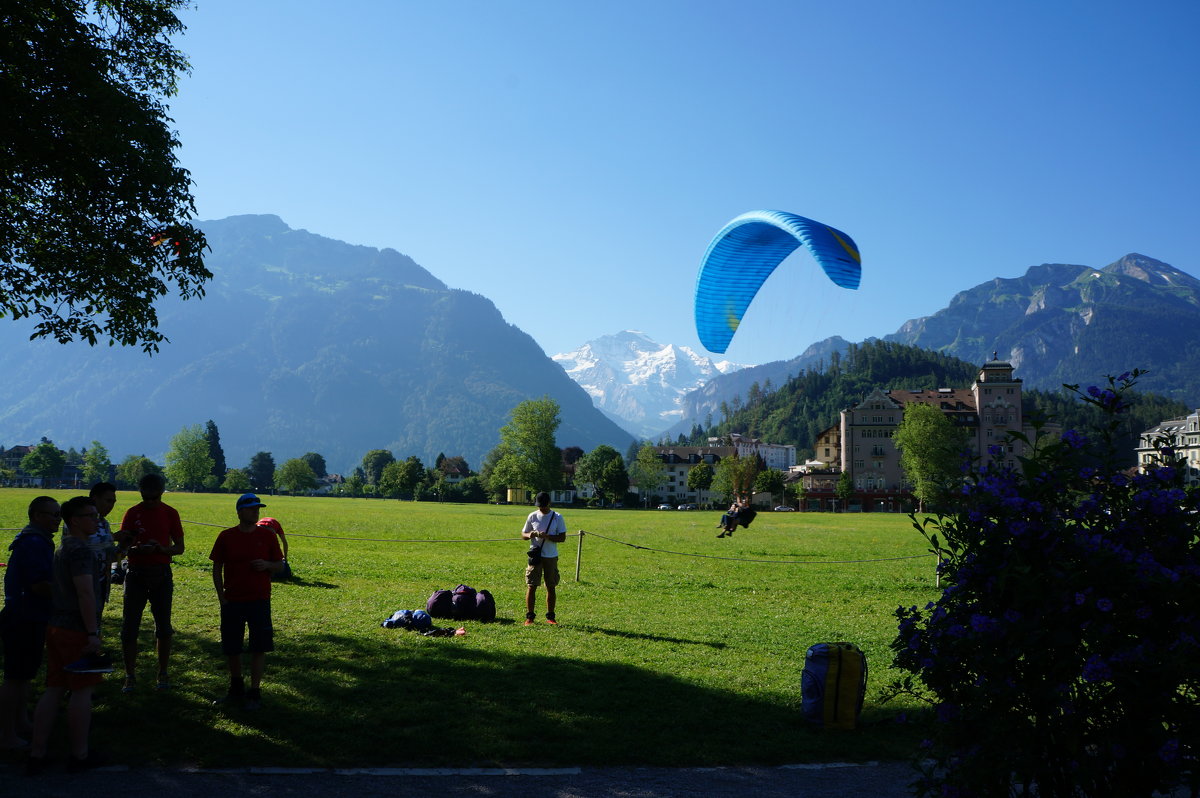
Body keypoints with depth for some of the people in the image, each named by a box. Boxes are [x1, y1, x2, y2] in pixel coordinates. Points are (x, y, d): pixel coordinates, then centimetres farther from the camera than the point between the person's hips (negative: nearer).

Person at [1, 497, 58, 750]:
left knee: (25, 673, 21)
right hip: (25, 620, -11)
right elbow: (39, 585, -26)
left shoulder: (37, 540, 14)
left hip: (26, 618, 11)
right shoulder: (34, 543, -21)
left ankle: (21, 722, 34)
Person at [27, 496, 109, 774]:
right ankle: (80, 755, 8)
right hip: (77, 630, -9)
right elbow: (85, 592, -22)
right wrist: (93, 633, -23)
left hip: (56, 627, 9)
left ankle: (37, 754, 12)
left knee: (54, 689, 10)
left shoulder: (63, 547, 16)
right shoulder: (80, 549, -15)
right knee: (82, 690, 0)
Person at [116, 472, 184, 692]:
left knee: (163, 627, 4)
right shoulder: (133, 513, 2)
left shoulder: (170, 513, 2)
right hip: (136, 575, 0)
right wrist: (136, 549, -22)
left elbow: (179, 547, 4)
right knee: (129, 627, -2)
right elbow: (123, 546, 0)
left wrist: (161, 549, -16)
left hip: (161, 575, 0)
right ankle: (130, 676, 8)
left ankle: (163, 674, 16)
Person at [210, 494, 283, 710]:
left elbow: (280, 565, 7)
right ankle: (236, 689, 28)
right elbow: (217, 569, 6)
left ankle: (254, 692, 8)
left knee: (259, 648, -2)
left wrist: (267, 565, -15)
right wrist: (221, 598, -1)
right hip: (232, 601, 1)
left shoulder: (267, 535, 1)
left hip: (259, 601, -1)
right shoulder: (226, 537, 1)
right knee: (232, 649, 9)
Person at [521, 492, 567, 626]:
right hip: (535, 556, 0)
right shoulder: (532, 516, 4)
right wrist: (529, 535, -14)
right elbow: (523, 534, 10)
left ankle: (550, 617, 16)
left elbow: (562, 537, -3)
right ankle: (529, 616, 3)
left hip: (551, 557, 0)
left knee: (551, 587, 6)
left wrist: (547, 536, -19)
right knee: (531, 586, -3)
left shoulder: (557, 518, 0)